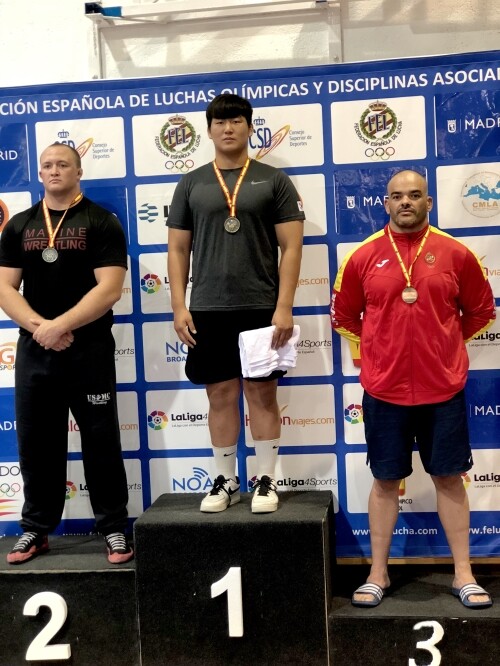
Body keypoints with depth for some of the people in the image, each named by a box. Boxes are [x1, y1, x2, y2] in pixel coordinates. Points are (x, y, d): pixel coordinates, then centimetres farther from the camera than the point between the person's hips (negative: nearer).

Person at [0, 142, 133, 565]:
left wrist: (59, 325, -18)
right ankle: (36, 529, 23)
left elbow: (109, 289, -12)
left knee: (101, 441, 3)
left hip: (89, 349, -4)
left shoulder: (101, 222, -2)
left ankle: (114, 528, 14)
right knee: (36, 442, 10)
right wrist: (38, 327, -13)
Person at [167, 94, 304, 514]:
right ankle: (226, 480, 20)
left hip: (261, 308, -2)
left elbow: (291, 247, -2)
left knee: (262, 393, 4)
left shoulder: (273, 180, 3)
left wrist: (284, 307, -10)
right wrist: (179, 307, 0)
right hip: (208, 310, 2)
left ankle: (267, 480, 15)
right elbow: (178, 249, 9)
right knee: (221, 395, 8)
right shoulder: (191, 184, 9)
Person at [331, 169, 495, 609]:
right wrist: (380, 344, 10)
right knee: (386, 480, 9)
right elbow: (343, 314, 12)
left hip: (443, 388, 0)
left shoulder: (455, 254, 0)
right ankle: (378, 574, 21)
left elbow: (481, 311, 11)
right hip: (384, 389, 0)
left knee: (449, 477, 9)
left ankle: (464, 574, 21)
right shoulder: (364, 257, 0)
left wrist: (445, 342, 9)